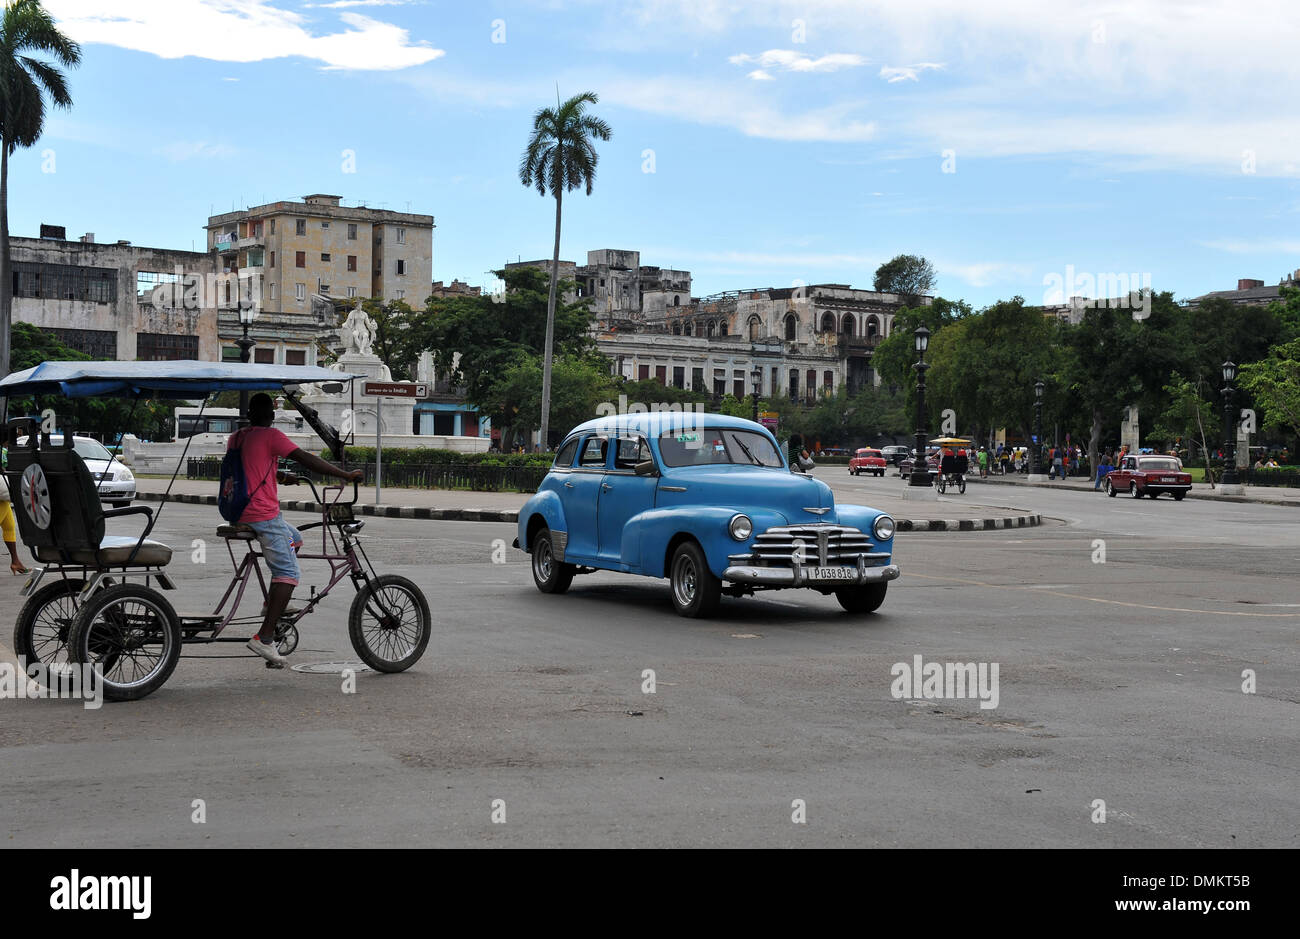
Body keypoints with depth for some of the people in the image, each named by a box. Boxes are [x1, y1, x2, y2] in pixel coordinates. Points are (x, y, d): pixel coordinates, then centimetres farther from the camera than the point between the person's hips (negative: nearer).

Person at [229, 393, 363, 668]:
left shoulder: (235, 438, 13)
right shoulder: (271, 436, -10)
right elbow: (307, 459, -14)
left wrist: (282, 477, 33)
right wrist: (346, 475, -10)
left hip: (240, 513, 9)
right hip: (265, 514, -9)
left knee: (294, 538, 29)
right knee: (288, 574, -7)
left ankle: (273, 604, 24)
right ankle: (264, 637, -17)